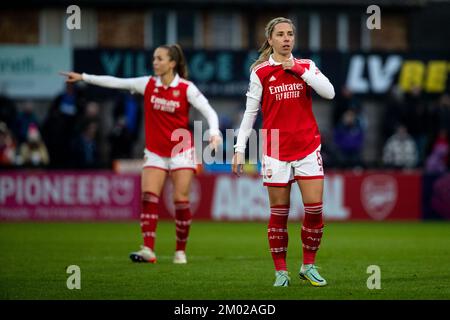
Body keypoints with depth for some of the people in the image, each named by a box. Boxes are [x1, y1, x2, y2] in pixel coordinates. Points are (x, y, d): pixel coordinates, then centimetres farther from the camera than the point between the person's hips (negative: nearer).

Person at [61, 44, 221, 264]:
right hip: (155, 153, 3)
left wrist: (214, 132, -28)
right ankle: (148, 250, -15)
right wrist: (83, 77, 1)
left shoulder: (186, 88, -9)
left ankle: (181, 251, 10)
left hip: (181, 151, -3)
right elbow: (116, 82, 3)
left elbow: (208, 111, -10)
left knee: (181, 200, -5)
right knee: (148, 196, -12)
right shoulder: (148, 84, 1)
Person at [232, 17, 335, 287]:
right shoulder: (260, 72, 1)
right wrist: (240, 148, -3)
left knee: (315, 208, -4)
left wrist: (301, 71, -14)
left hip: (308, 147, 1)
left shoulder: (306, 66, 6)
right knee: (279, 212, 0)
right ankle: (281, 271, 10)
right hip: (276, 150, -1)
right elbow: (250, 112, 2)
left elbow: (329, 92, -9)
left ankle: (309, 265, 12)